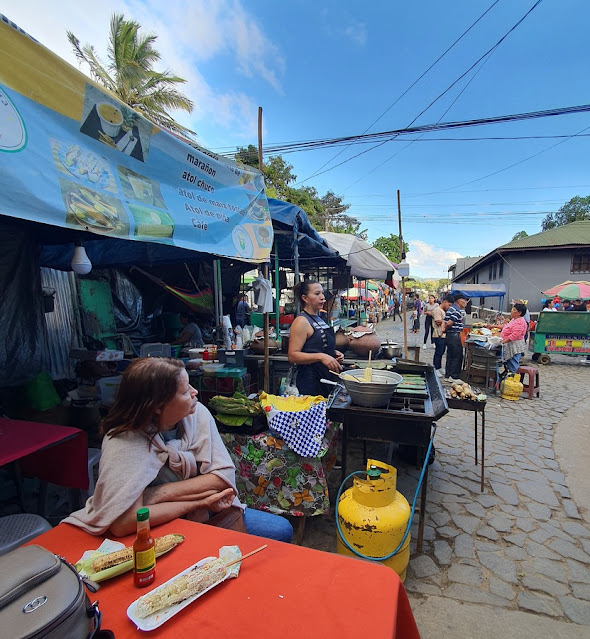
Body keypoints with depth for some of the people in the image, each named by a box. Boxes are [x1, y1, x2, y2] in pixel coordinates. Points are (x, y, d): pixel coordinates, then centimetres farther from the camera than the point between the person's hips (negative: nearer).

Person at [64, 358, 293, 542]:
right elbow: (122, 523, -33)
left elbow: (225, 476, -14)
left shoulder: (197, 413, -13)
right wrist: (201, 501, -25)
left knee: (281, 529, -4)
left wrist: (161, 494, -24)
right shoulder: (124, 442, -24)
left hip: (210, 514, 5)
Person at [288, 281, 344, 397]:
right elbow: (293, 356, -21)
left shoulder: (319, 319, 13)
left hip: (326, 378, 9)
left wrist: (334, 353, 9)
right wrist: (321, 357, -29)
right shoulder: (301, 321, -14)